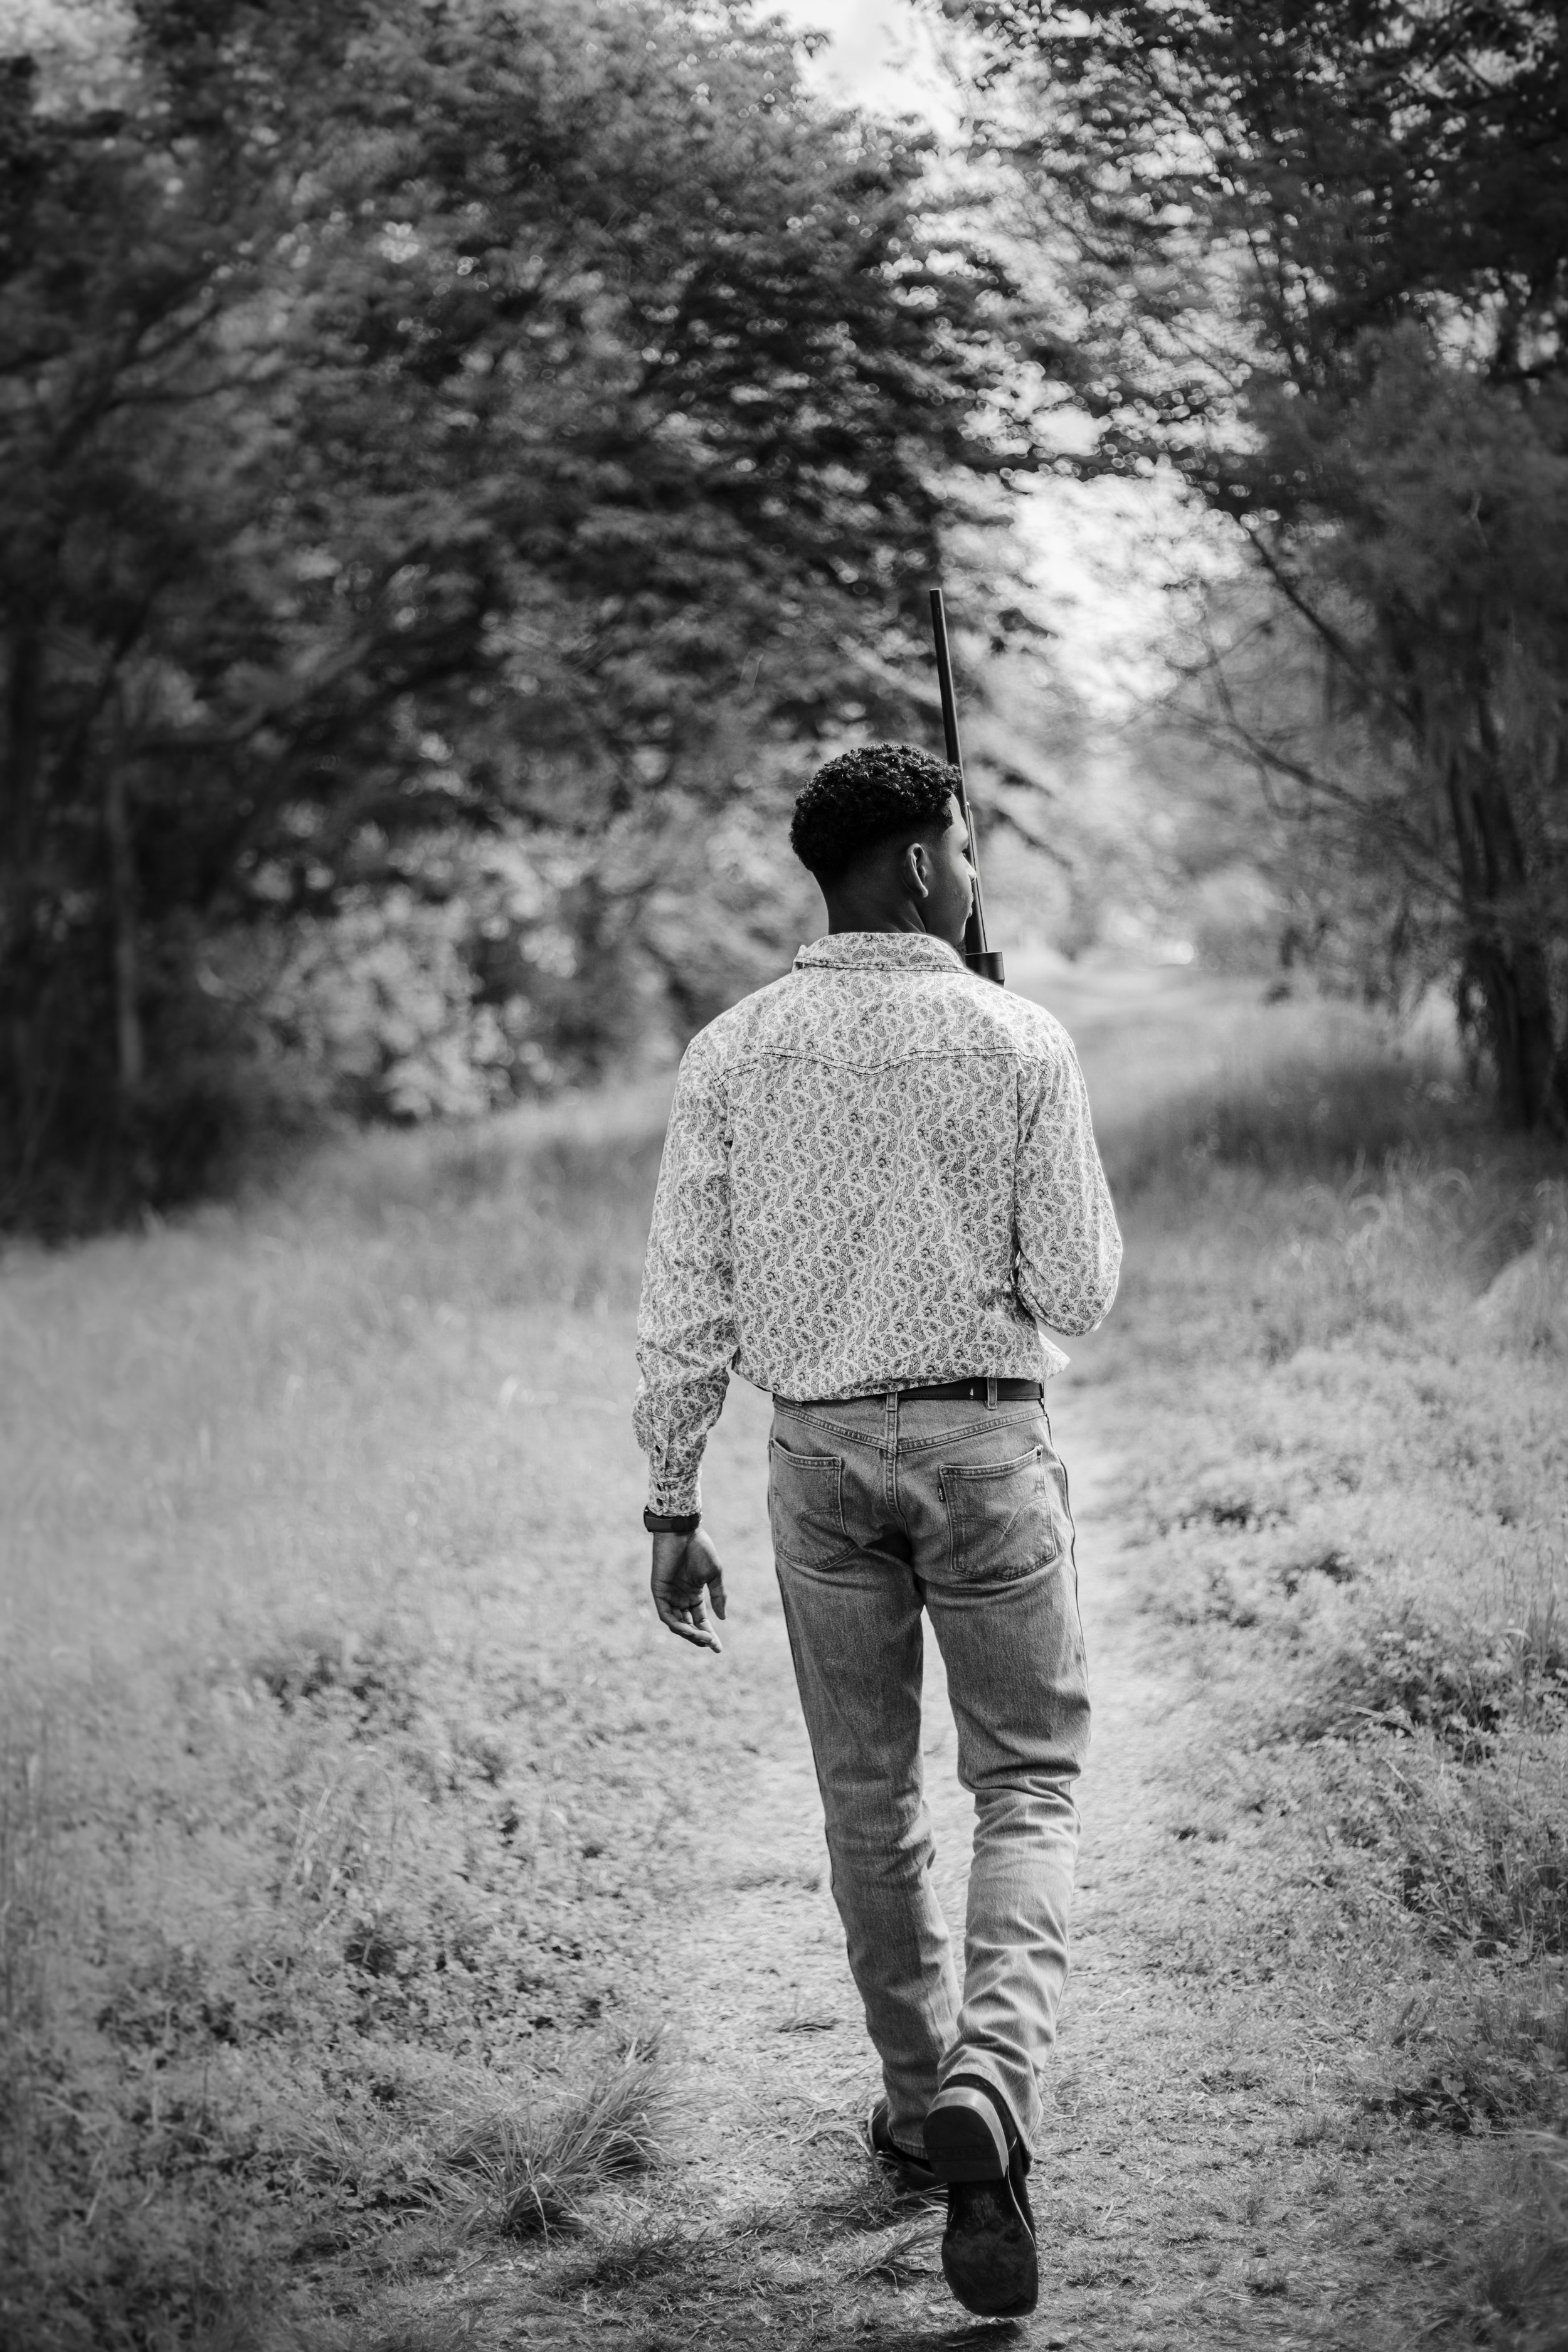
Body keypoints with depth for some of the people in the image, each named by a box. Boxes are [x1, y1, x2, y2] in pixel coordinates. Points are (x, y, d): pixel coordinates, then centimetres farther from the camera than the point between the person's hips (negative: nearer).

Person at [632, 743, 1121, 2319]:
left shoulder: (733, 1054, -2)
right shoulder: (1020, 1044, -8)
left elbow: (687, 1299, -3)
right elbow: (1076, 1293, -7)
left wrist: (670, 1508, 4)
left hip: (820, 1452, 3)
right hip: (986, 1441, -2)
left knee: (869, 1797, 16)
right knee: (1028, 1786, 7)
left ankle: (922, 2103, 28)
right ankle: (987, 2091, -15)